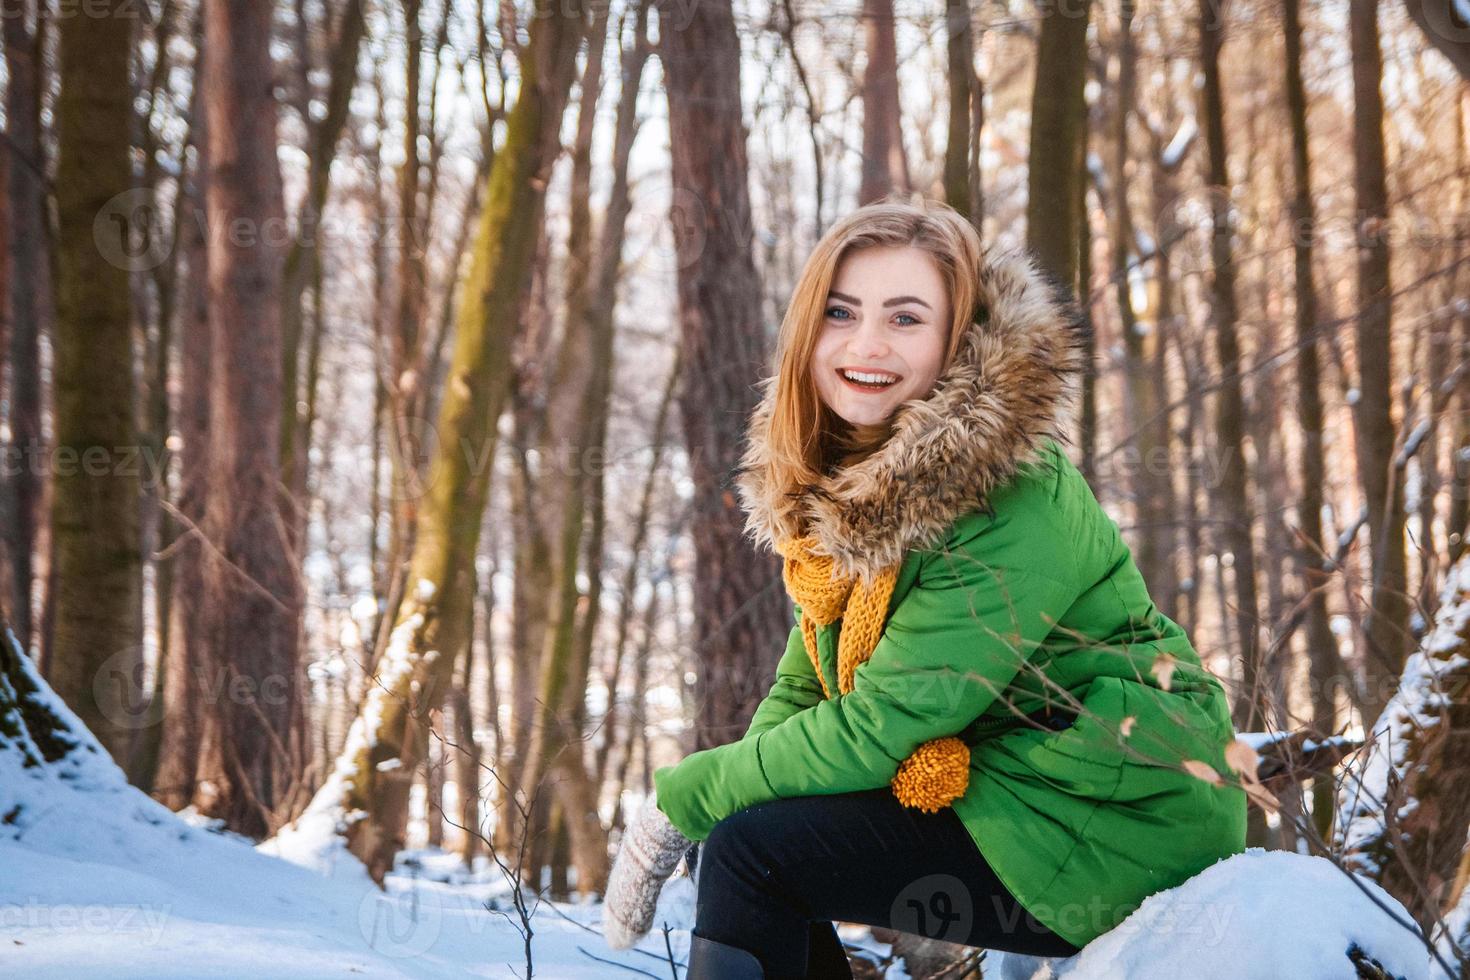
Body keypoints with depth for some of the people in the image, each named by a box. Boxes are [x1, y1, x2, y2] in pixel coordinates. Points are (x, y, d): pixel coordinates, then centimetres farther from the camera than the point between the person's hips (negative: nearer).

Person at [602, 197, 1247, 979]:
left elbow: (878, 727, -24)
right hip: (998, 791, 8)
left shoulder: (1011, 503, -23)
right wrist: (708, 793, -12)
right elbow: (802, 691, 7)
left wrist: (681, 801, -15)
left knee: (751, 847, -16)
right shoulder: (841, 477, 3)